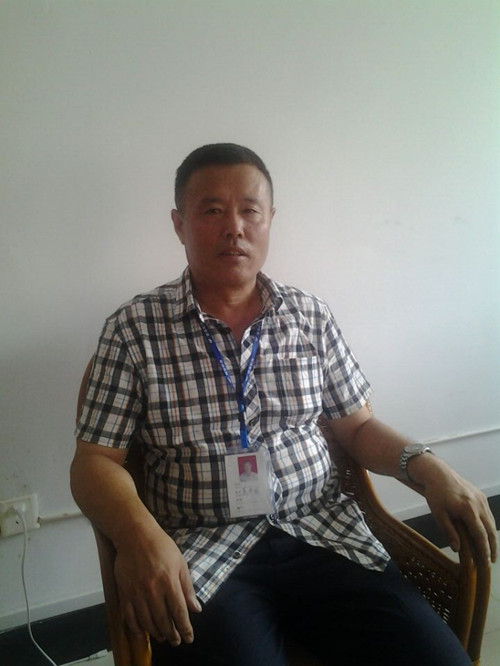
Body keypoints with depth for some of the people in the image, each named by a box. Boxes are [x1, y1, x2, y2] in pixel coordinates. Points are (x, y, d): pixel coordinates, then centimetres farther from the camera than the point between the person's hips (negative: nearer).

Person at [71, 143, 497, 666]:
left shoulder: (312, 317, 9)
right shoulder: (133, 329, 0)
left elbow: (357, 427, 15)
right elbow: (95, 462, -2)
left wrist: (425, 466, -4)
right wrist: (139, 534, -21)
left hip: (322, 531, 3)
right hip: (200, 556, -2)